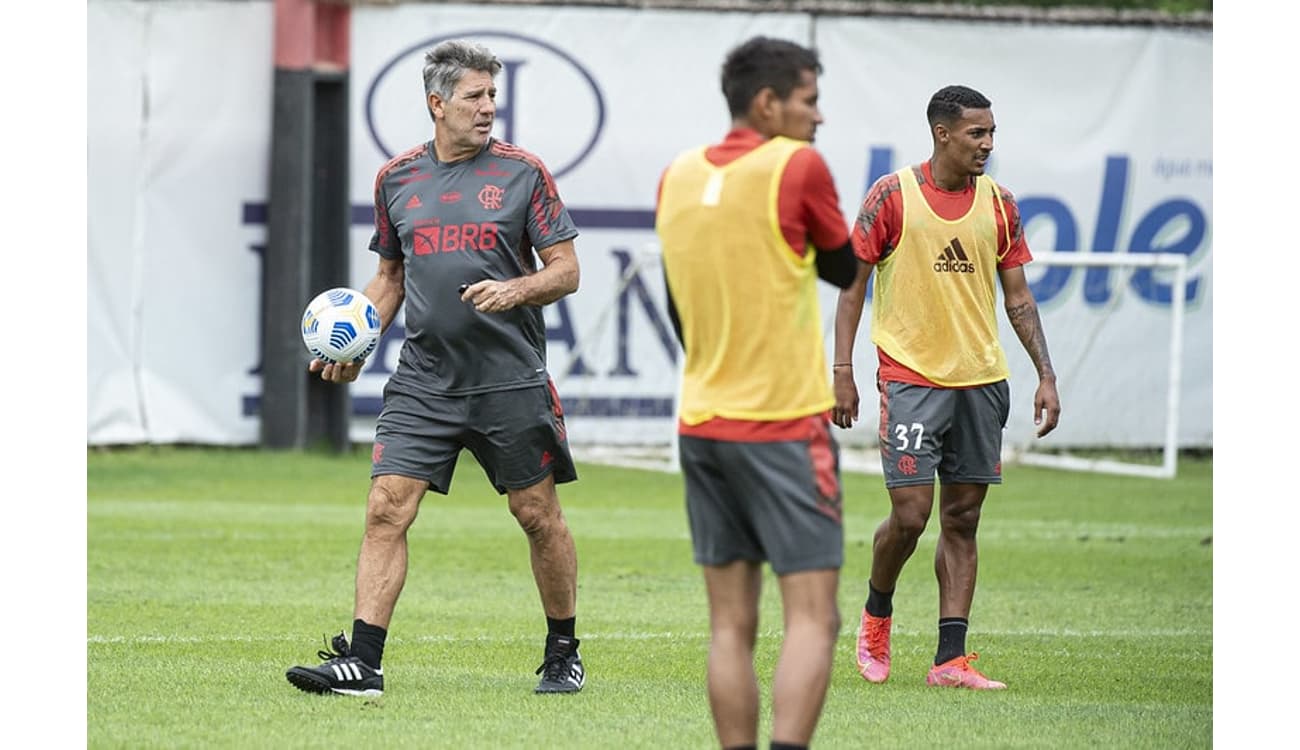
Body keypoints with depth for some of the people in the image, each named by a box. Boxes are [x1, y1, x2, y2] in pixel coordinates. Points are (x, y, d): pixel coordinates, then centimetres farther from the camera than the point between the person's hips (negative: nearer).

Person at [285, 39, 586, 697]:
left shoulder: (523, 173, 0)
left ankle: (563, 653, 22)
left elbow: (566, 270, 1)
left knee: (538, 515, 5)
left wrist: (516, 290, -18)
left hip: (510, 381, -2)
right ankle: (362, 661, -8)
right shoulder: (396, 179, 9)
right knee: (385, 509, -8)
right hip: (423, 382, 2)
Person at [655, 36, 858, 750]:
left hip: (700, 424, 6)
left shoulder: (677, 176, 7)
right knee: (812, 617, -6)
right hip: (786, 425, -6)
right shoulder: (796, 166, -11)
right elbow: (846, 269, 4)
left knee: (731, 624, 6)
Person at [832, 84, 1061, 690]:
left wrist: (1045, 375, 5)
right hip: (910, 378, -4)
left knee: (962, 520, 3)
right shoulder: (892, 196, -5)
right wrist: (842, 372, -7)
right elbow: (852, 283, -1)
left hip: (981, 382, 4)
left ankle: (950, 659, 5)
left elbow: (1018, 297, 12)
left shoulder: (999, 204, 7)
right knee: (910, 515, -9)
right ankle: (876, 614, 19)